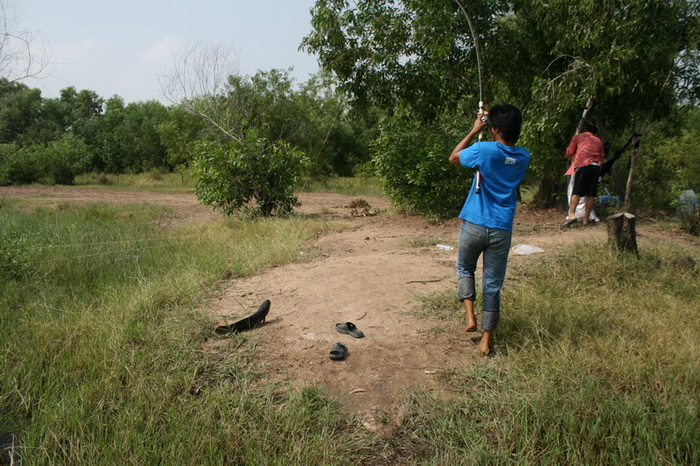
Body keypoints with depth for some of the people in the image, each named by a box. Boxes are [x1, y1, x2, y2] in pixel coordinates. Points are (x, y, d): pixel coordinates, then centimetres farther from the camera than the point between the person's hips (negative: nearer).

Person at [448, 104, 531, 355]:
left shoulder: (484, 150, -14)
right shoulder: (523, 156, 1)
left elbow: (453, 158, 5)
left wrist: (474, 131, 10)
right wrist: (482, 135, 13)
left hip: (474, 225, -3)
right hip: (502, 229, 3)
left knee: (464, 269, 23)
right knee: (493, 284, 10)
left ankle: (470, 315, 6)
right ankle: (487, 338, 16)